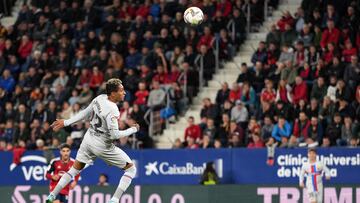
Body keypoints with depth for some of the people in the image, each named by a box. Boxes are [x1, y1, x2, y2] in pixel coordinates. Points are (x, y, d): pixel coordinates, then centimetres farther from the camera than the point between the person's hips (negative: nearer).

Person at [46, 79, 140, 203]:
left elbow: (84, 113, 7)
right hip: (102, 145, -8)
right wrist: (133, 129, -14)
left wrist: (66, 122, 19)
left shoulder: (100, 98, -4)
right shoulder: (112, 110, -27)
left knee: (75, 169, 23)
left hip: (89, 139, 8)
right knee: (131, 169, 2)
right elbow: (114, 135, -26)